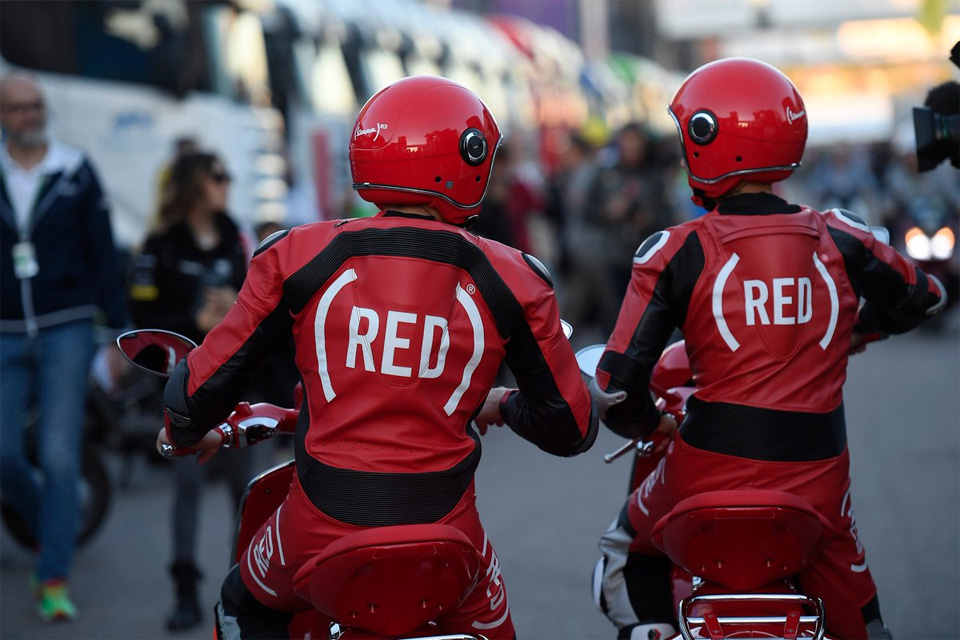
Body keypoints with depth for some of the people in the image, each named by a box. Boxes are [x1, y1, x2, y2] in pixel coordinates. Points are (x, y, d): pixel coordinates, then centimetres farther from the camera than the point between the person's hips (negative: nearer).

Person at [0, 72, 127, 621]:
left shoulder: (76, 173, 2)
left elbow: (103, 256, 4)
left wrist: (121, 331, 0)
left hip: (67, 331, -2)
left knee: (59, 456, -6)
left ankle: (54, 578, 0)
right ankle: (55, 527, 28)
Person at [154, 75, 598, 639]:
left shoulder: (297, 257, -2)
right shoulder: (510, 280, -2)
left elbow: (204, 383, 2)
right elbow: (573, 428, 6)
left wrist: (185, 434, 26)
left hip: (321, 531, 1)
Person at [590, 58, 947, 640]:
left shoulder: (677, 251, -7)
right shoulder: (838, 238, 1)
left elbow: (616, 384, -9)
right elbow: (925, 297, 19)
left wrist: (646, 422, 13)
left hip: (713, 472, -2)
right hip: (818, 477, 2)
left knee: (627, 557, 28)